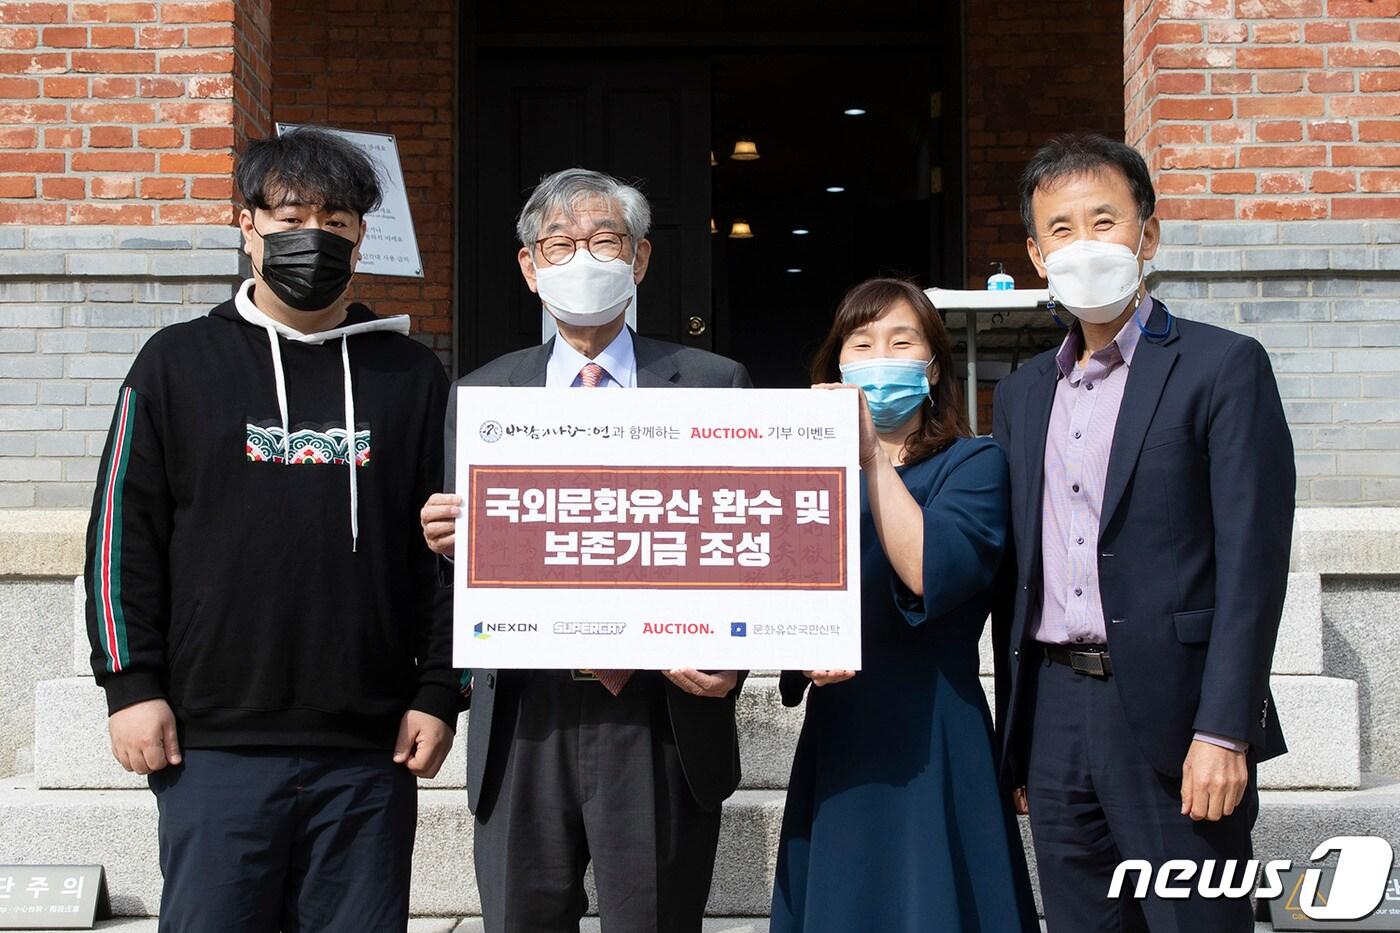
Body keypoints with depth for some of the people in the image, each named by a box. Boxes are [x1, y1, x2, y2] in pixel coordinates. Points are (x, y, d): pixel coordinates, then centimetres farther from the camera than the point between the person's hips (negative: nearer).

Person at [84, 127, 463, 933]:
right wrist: (131, 683, -2)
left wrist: (440, 693, 3)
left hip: (371, 749, 1)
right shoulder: (179, 363, 7)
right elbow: (124, 534, 5)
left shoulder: (410, 374, 9)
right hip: (214, 744, -1)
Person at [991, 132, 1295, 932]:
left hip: (1172, 716, -5)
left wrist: (1223, 732, -17)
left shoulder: (1222, 367, -3)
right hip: (1055, 713, 5)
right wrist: (1015, 737, 13)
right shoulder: (1023, 393, 14)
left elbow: (1252, 560, -10)